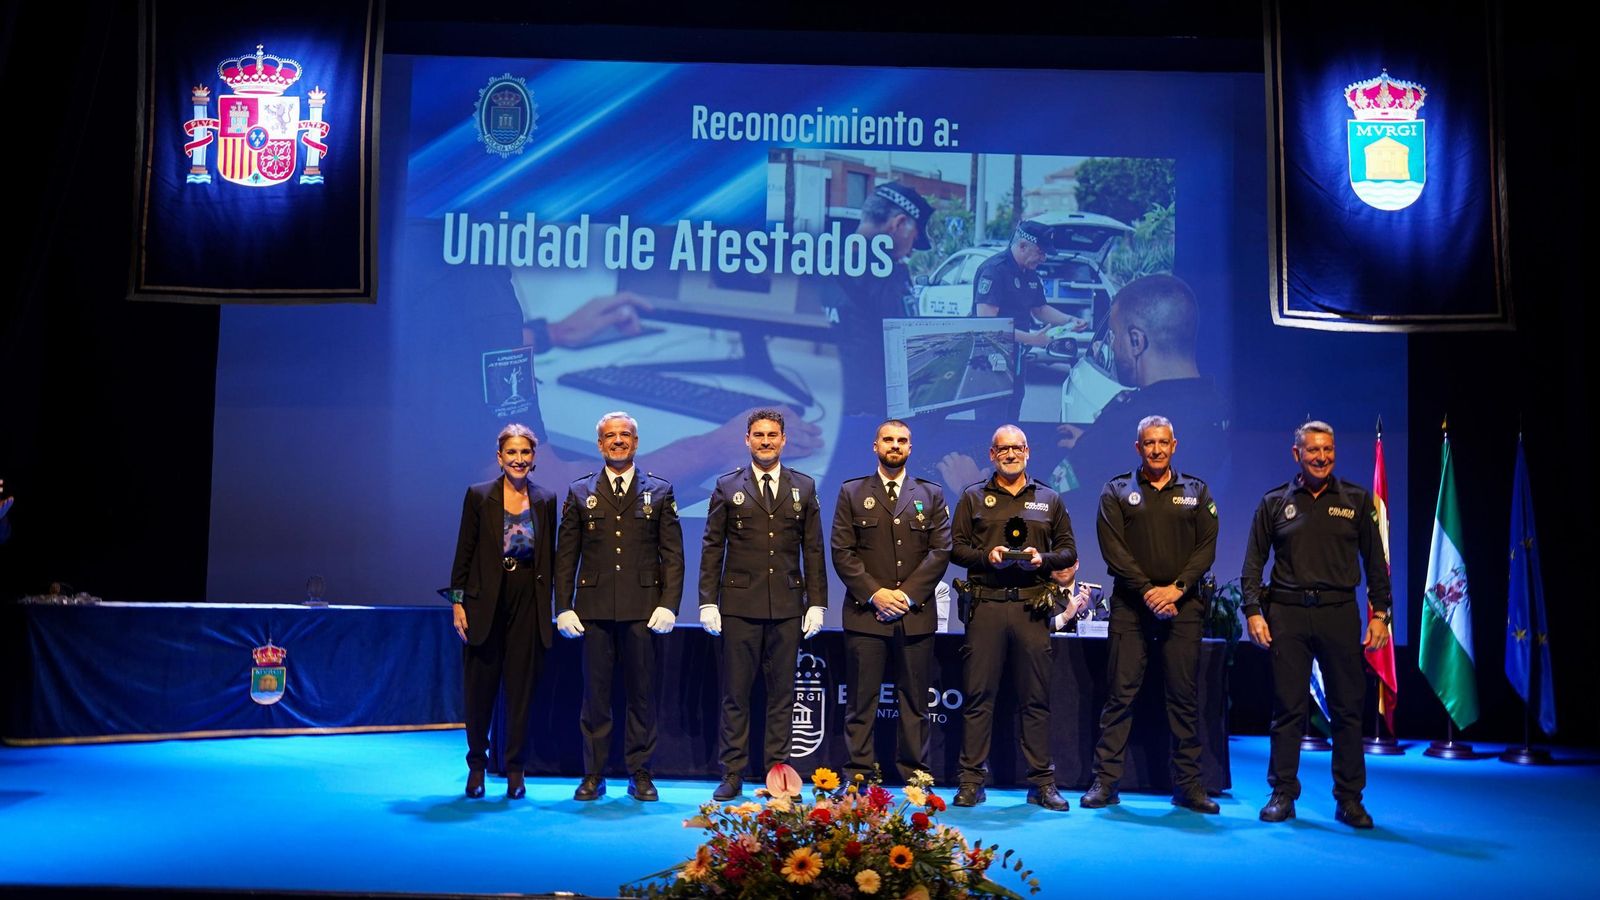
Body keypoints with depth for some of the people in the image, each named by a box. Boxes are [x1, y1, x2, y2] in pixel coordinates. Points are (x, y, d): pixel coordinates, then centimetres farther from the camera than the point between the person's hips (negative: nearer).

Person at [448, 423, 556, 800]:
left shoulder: (546, 500, 5)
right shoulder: (478, 496, 0)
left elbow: (549, 557, 7)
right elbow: (464, 552, 1)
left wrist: (548, 608, 3)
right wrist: (457, 601, -4)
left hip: (528, 605, 1)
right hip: (485, 603, -1)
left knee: (521, 689, 4)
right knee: (479, 689, 6)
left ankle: (515, 769, 15)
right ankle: (477, 766, 21)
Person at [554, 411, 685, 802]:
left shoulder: (659, 491, 7)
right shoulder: (580, 493, 10)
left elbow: (673, 554, 4)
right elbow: (565, 556, 9)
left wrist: (669, 604, -6)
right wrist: (563, 608, 1)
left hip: (643, 609, -1)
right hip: (595, 609, 1)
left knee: (642, 693, 4)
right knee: (595, 693, 4)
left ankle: (640, 774, 14)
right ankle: (593, 774, 14)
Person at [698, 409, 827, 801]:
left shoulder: (804, 487, 9)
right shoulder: (727, 487, 5)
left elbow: (813, 549, 8)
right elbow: (712, 548, 4)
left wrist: (817, 603, 3)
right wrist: (708, 602, -2)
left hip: (787, 606, 1)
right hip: (739, 605, -1)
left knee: (782, 694, 6)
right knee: (735, 694, 3)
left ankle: (777, 772, 14)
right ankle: (732, 775, 10)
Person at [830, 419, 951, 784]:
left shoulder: (931, 495, 11)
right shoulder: (851, 493, 9)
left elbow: (940, 552, 3)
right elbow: (842, 553, 2)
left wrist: (907, 594, -8)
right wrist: (874, 594, -10)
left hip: (916, 614, 1)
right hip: (865, 613, -1)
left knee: (915, 701, 5)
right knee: (861, 701, 0)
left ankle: (914, 777, 13)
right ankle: (857, 777, 5)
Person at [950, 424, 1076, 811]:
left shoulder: (1048, 500, 15)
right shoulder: (973, 497, 12)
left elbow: (1068, 550, 13)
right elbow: (956, 547, 7)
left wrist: (1043, 558, -6)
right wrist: (986, 557, -10)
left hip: (1032, 605, 1)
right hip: (986, 603, -1)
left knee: (1036, 698, 3)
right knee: (979, 695, -1)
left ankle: (1042, 782, 10)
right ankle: (971, 780, 5)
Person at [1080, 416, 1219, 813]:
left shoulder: (1196, 492, 13)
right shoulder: (1117, 492, 8)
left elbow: (1207, 547, 5)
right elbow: (1113, 549, -2)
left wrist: (1177, 588, -10)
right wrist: (1147, 591, -12)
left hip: (1182, 603, 1)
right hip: (1132, 603, -1)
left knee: (1185, 696, 3)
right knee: (1120, 694, -2)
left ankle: (1188, 785, 11)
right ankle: (1105, 782, 2)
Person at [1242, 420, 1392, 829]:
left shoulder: (1356, 500, 8)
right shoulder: (1274, 502, 7)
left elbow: (1375, 562, 10)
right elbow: (1253, 563, 8)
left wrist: (1380, 613, 3)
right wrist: (1253, 611, -1)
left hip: (1339, 613, 1)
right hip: (1287, 614, 0)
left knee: (1347, 708, 3)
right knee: (1287, 708, 2)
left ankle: (1349, 799, 12)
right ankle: (1283, 794, 10)